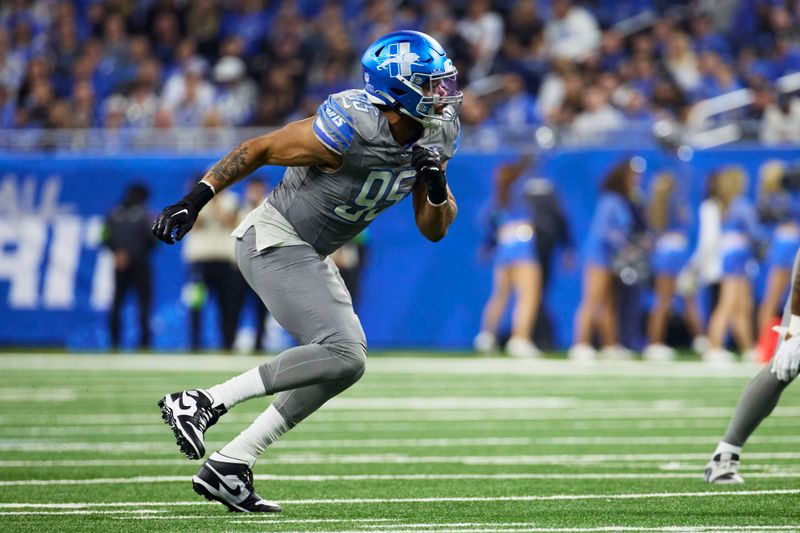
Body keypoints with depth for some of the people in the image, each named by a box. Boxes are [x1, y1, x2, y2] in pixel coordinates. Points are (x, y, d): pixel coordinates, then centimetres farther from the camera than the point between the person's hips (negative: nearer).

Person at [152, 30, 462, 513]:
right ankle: (203, 403, -15)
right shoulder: (349, 131, -26)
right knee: (342, 356, -19)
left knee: (343, 364, 8)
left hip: (310, 255, 9)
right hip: (274, 242, -9)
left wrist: (436, 187, -15)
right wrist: (196, 199, -15)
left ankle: (228, 469, 10)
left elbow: (434, 229, 6)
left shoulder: (434, 137, -1)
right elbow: (259, 149, -15)